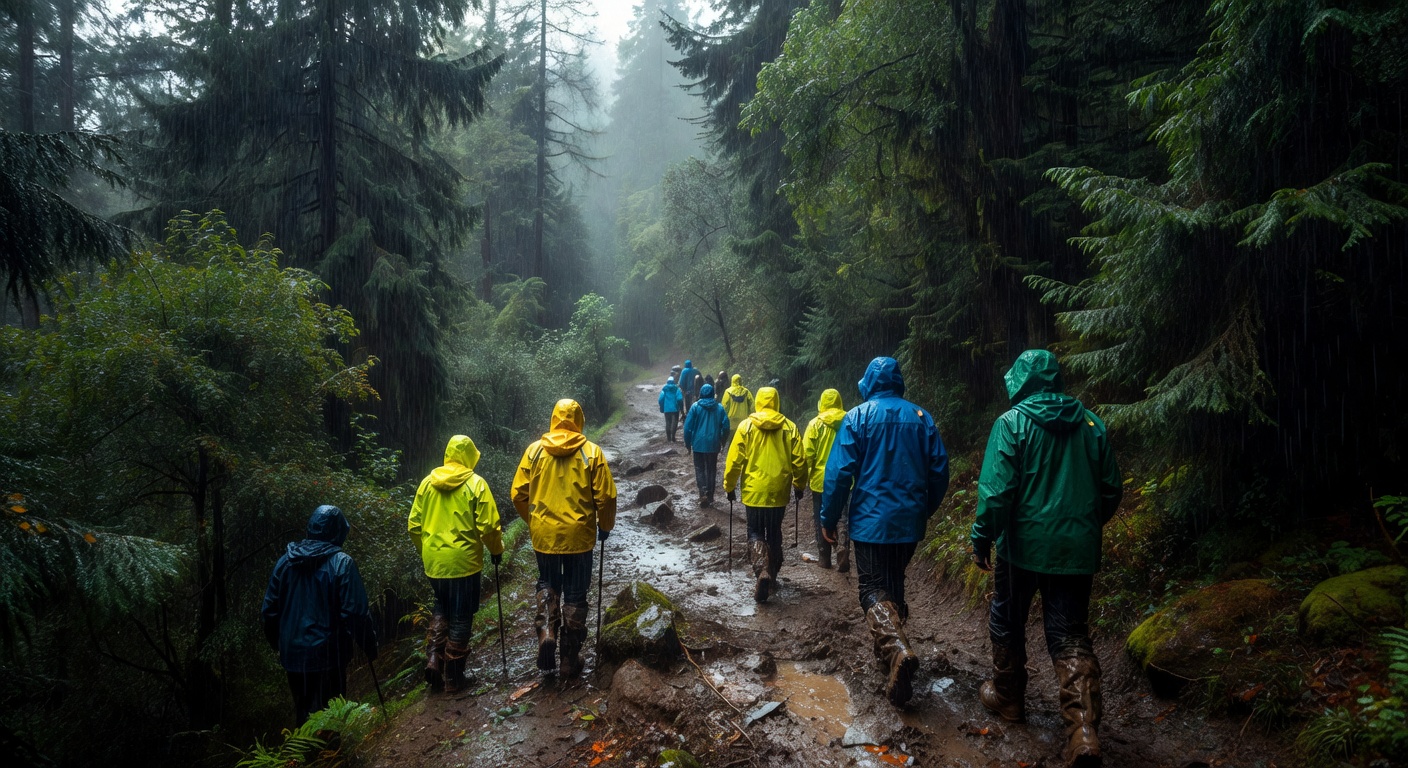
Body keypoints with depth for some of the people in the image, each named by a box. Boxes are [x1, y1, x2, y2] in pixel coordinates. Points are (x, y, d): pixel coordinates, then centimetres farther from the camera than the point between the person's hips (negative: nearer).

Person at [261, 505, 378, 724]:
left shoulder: (285, 561, 2)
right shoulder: (341, 563, -14)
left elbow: (269, 609, 8)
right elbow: (356, 612, -16)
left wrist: (277, 643, 22)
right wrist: (370, 645, -4)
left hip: (292, 654, 5)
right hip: (327, 654, -5)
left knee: (303, 710, 21)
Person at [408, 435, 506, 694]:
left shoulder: (427, 482, 3)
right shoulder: (475, 484, -9)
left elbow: (413, 526, 6)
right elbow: (488, 526, -12)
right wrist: (496, 550, 6)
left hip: (433, 562, 4)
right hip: (463, 562, -4)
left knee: (440, 609, 25)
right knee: (459, 619, 8)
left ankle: (433, 660, 10)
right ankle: (452, 679, 15)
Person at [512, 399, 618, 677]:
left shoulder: (535, 450, -3)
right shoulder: (591, 452, -7)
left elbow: (519, 494, 1)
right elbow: (606, 497, -8)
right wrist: (605, 526, 10)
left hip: (543, 534, 1)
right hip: (579, 536, -1)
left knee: (548, 584, 24)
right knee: (575, 594, 12)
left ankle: (546, 631, 1)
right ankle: (570, 658, 19)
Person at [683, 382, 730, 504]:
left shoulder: (695, 406, -6)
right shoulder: (719, 407, -1)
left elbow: (688, 426, -8)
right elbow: (725, 426, -1)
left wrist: (688, 443, 4)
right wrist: (722, 440, 16)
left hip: (699, 443, -2)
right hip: (713, 444, 2)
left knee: (700, 468, 8)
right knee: (712, 469, 13)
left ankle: (703, 493, -10)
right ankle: (710, 496, 15)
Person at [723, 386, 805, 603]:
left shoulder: (746, 426, -6)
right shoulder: (789, 427, -2)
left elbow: (734, 460, -6)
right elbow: (799, 461, -1)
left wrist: (729, 486, 7)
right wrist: (799, 485, 15)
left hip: (754, 491, -2)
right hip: (779, 492, 2)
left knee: (756, 533, 9)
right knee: (774, 534, 19)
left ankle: (762, 571, -14)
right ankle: (772, 574, 27)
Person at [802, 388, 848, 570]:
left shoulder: (815, 424, -7)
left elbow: (807, 454, -9)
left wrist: (804, 477, 2)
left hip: (821, 480, -1)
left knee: (821, 520, 12)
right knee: (842, 519, 5)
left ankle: (824, 558, 18)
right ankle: (843, 557, -9)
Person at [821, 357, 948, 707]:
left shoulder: (858, 416, -7)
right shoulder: (921, 417, 4)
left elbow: (839, 471, -11)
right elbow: (940, 469, 5)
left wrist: (829, 519, -3)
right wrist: (926, 510, 19)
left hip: (871, 520, -4)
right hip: (910, 521, 4)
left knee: (874, 590, -2)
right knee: (893, 586, 20)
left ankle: (897, 649, -25)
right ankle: (888, 648, 27)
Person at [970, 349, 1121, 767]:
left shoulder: (1012, 423, -9)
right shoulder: (1090, 423, 5)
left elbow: (996, 490, -16)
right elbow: (1111, 490, 10)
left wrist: (982, 538, -7)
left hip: (1024, 545, -3)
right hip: (1078, 549, 4)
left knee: (1008, 623, 18)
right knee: (1071, 637, 5)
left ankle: (1008, 697, 33)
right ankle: (1084, 729, -9)